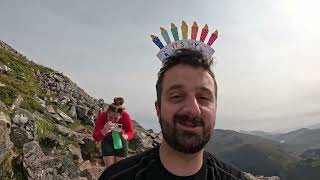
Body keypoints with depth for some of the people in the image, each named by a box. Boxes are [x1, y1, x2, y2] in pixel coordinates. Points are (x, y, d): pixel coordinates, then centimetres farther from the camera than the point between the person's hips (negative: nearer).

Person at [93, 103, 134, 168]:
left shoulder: (125, 116, -33)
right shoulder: (101, 117, -33)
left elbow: (131, 132, -24)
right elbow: (95, 137, -34)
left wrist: (124, 136, -47)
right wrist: (104, 131, -56)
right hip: (107, 140, 0)